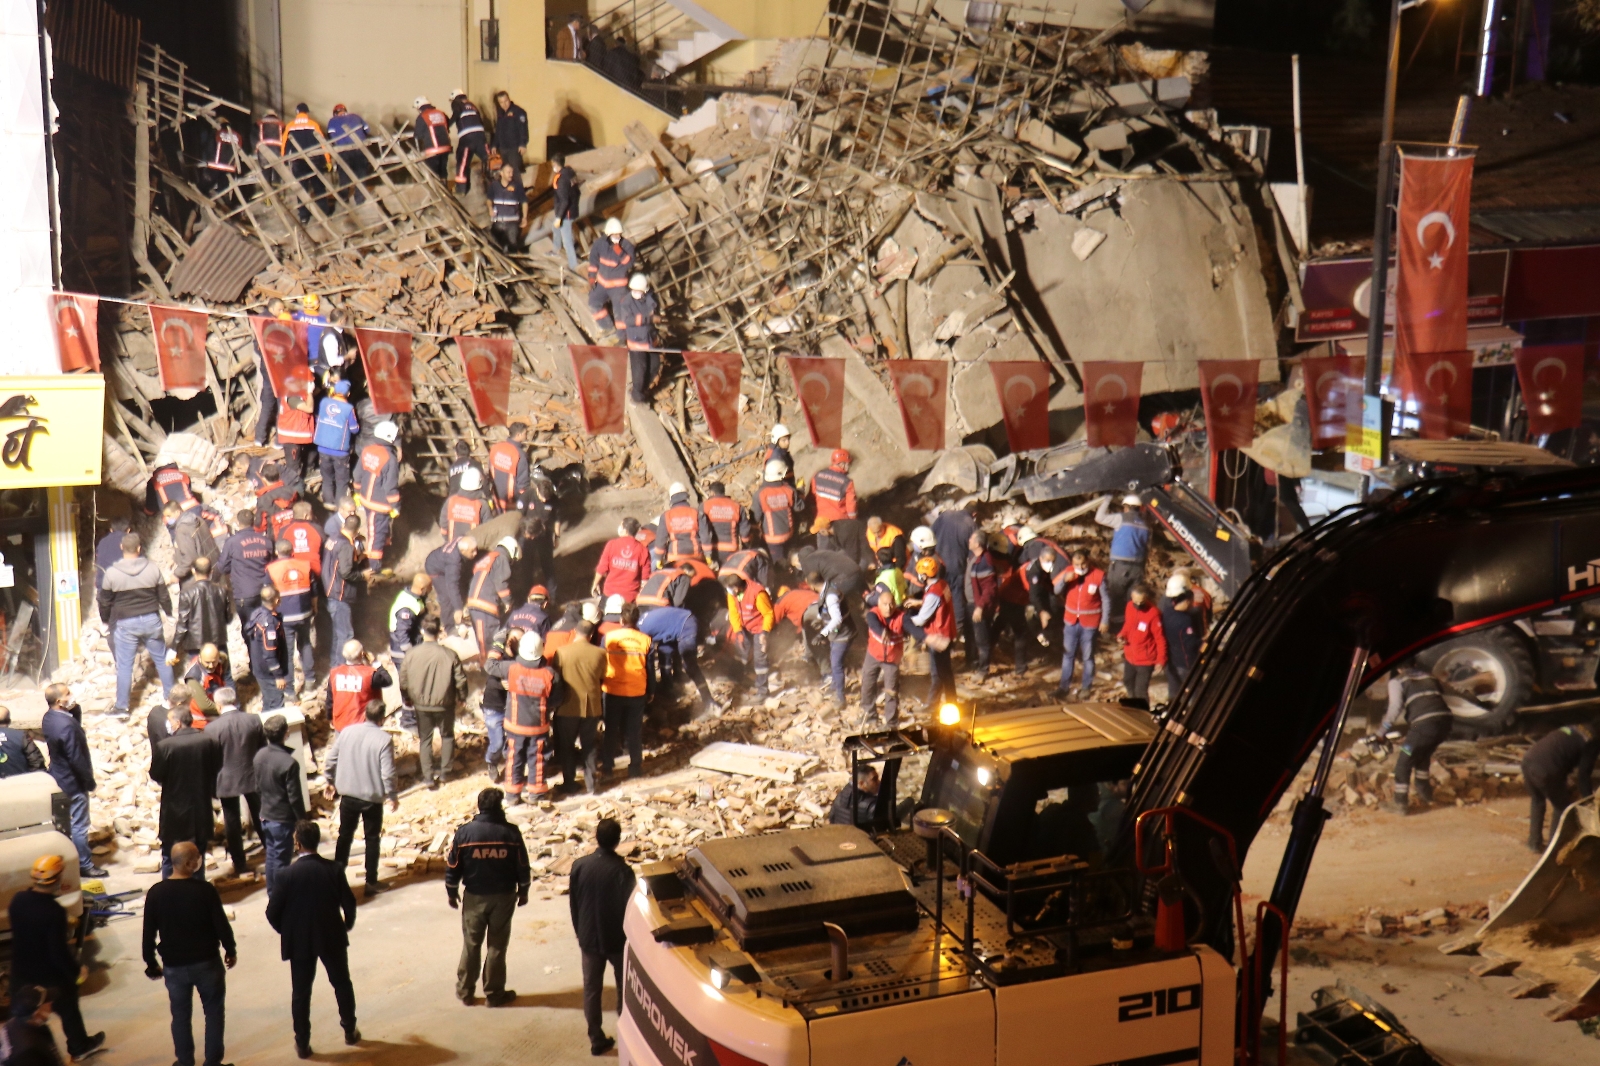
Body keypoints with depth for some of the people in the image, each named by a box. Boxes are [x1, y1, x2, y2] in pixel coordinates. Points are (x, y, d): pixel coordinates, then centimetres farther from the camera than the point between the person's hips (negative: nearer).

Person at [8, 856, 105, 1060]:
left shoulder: (18, 900, -13)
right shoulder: (54, 912, -33)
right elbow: (59, 951, -26)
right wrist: (76, 970, -10)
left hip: (22, 971, 4)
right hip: (52, 974, -4)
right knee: (68, 1010, 22)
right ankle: (79, 1047, 43)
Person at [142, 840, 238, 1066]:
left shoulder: (156, 893, -10)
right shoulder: (206, 891, -18)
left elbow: (148, 934, -3)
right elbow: (222, 925, -11)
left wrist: (151, 963, 11)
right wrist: (231, 950, 7)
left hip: (174, 965, 2)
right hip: (207, 963, -2)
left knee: (180, 1015, 17)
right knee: (214, 1012, 14)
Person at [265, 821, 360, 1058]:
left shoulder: (288, 874, -16)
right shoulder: (334, 870, -12)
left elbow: (273, 912, -11)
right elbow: (349, 903, -6)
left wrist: (286, 932, 8)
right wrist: (347, 925, 14)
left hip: (300, 941, -1)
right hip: (332, 938, 1)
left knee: (301, 993, 12)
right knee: (342, 984, 20)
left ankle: (302, 1044, 17)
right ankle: (350, 1032, 31)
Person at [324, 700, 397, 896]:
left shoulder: (347, 732, -5)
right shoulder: (384, 740, -17)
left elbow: (330, 761, 1)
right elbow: (387, 773, -17)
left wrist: (331, 782, 17)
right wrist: (393, 796, -3)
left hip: (348, 795, 3)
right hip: (372, 798, -3)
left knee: (345, 836, 18)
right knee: (372, 839, 12)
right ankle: (371, 883, 16)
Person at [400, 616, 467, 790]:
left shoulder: (411, 655, -12)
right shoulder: (449, 655, -17)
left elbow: (403, 682, -3)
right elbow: (461, 680, -9)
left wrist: (407, 699, 16)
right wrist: (461, 698, 10)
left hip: (421, 705, 1)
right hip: (445, 704, -1)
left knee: (425, 740, 15)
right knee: (447, 736, 23)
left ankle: (428, 777, 12)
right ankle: (444, 771, 26)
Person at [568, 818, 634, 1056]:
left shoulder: (579, 866, -10)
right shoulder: (622, 871, -21)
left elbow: (573, 903, 0)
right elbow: (629, 908, -15)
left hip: (589, 938, 2)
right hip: (617, 939, -2)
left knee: (591, 988, 13)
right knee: (625, 987, 17)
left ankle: (597, 1040, 17)